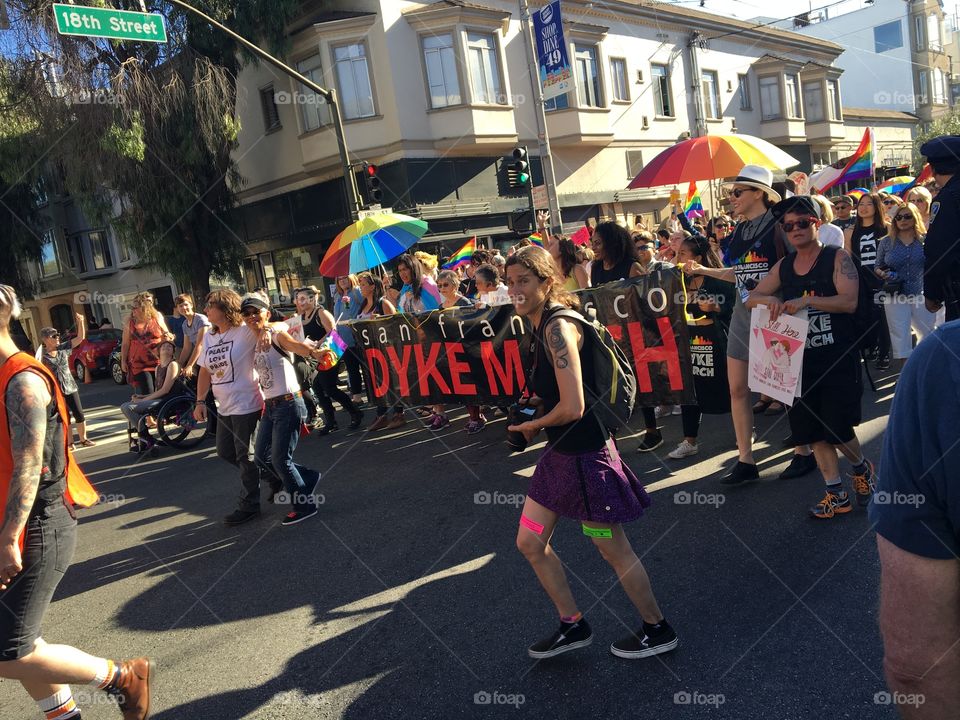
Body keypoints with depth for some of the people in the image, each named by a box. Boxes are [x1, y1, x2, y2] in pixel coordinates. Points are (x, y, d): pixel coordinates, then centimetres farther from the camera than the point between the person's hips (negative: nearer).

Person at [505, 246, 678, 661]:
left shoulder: (558, 327, -22)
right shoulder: (541, 326, 7)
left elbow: (572, 408, -27)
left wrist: (533, 425, -10)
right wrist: (533, 402, 1)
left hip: (584, 454, -10)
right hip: (559, 452, 10)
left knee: (614, 550, 9)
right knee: (530, 542, 15)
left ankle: (658, 631, 32)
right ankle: (573, 626, 33)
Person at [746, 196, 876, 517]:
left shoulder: (837, 258, -6)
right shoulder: (783, 267, 8)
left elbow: (849, 301, -18)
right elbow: (750, 299, 9)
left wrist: (807, 300, -30)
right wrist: (768, 299, -13)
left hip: (839, 359, -5)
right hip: (802, 360, 5)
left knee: (838, 429, -1)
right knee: (813, 431, 6)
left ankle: (862, 468, 31)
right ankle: (836, 494, 19)